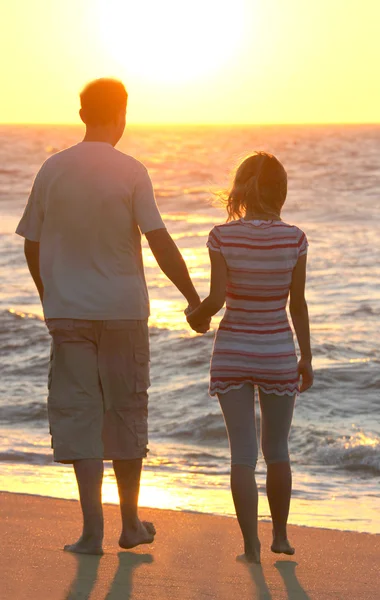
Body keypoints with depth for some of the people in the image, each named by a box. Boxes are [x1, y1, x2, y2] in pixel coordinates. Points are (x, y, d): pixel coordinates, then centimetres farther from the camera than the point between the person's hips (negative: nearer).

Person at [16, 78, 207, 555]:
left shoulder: (52, 170, 0)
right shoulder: (131, 172, -7)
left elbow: (32, 245, 6)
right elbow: (159, 242, -13)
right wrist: (193, 298, -6)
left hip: (68, 310, 1)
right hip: (123, 308, -1)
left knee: (78, 413, 3)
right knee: (125, 412, 12)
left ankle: (92, 528, -4)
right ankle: (131, 523, 21)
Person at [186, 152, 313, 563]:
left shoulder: (223, 236, -10)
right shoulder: (293, 239, -8)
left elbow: (217, 298, -14)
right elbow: (298, 305, -2)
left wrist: (197, 315, 8)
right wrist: (306, 357, 8)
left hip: (232, 353, -1)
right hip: (278, 353, 1)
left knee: (243, 452, 2)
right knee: (277, 449, 16)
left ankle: (251, 545, -1)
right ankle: (280, 536, 28)